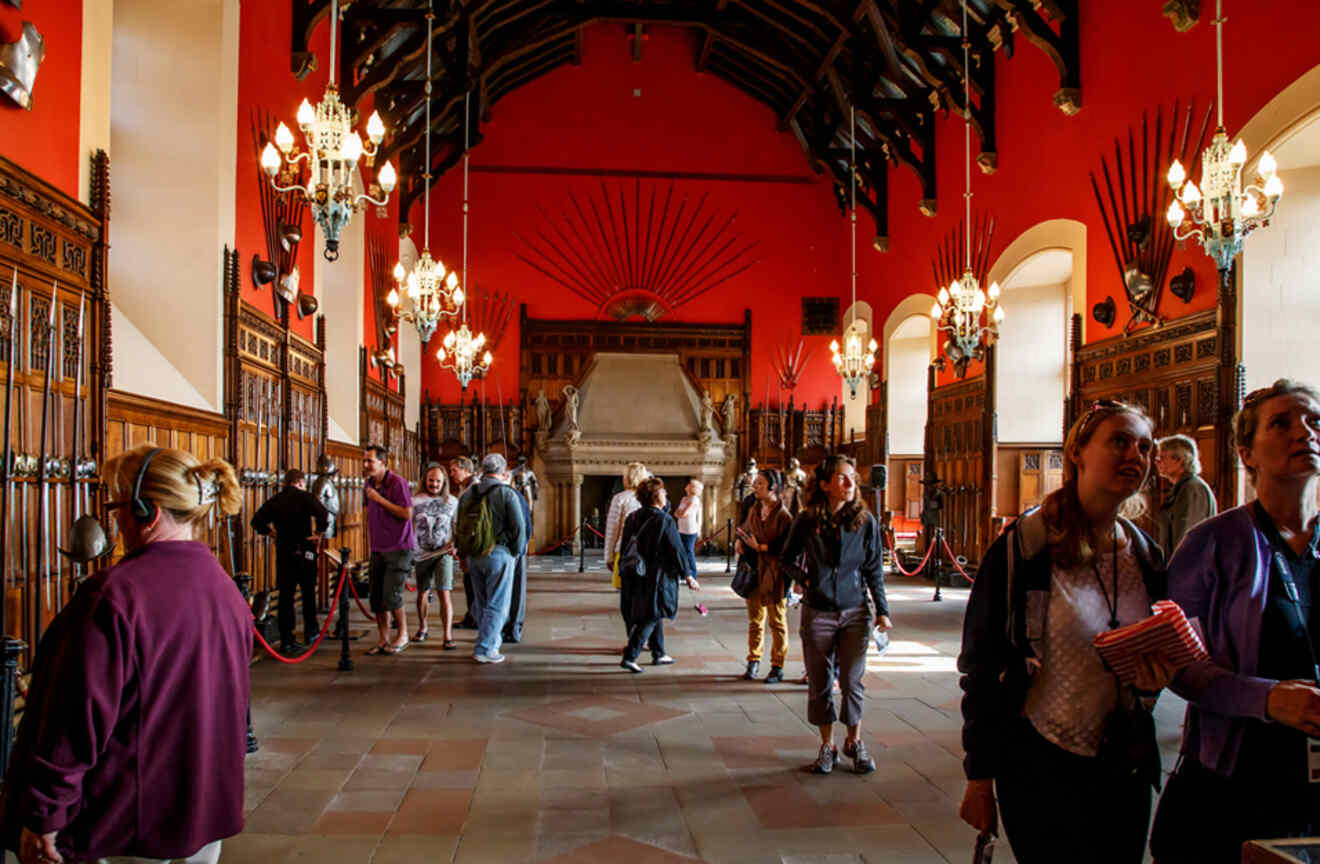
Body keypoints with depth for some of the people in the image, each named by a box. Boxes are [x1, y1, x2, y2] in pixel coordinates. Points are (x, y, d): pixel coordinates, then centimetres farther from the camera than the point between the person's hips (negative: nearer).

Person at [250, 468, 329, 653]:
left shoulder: (275, 500, 6)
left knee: (285, 596, 5)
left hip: (283, 552, 3)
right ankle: (311, 631, 25)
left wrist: (271, 531, 13)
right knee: (308, 593, 16)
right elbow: (324, 516, -21)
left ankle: (286, 641, 4)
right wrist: (318, 532, -7)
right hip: (304, 551, -3)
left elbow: (257, 521, 2)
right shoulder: (305, 497, -6)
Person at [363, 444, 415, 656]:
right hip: (378, 549, 7)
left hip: (398, 548, -7)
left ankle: (402, 636, 9)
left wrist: (380, 499, -20)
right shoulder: (369, 484, 11)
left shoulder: (397, 482, -12)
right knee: (376, 596, 6)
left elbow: (407, 513, -18)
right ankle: (382, 639, 18)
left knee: (391, 595, -10)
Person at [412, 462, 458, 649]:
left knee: (444, 593, -12)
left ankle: (448, 636, -10)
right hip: (422, 554, 2)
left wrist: (454, 545, -9)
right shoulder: (416, 501, 3)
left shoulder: (452, 502, 3)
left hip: (443, 554, -2)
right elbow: (410, 528, 9)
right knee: (422, 593, 14)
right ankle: (423, 627, 37)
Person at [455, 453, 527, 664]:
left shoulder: (467, 495, 8)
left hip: (473, 557, 6)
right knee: (497, 604, 0)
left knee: (481, 602, 17)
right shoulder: (506, 493, -8)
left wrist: (464, 553, 16)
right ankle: (485, 648, -2)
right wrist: (516, 552, 2)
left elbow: (459, 527, 10)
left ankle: (491, 640, 28)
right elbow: (519, 527, -11)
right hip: (499, 554, -6)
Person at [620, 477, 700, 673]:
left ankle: (658, 654, 29)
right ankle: (629, 656, -8)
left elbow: (625, 547, 11)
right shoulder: (664, 520, -15)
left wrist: (626, 572, 21)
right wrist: (688, 576, -4)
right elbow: (676, 550, -13)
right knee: (650, 617, -1)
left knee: (655, 614, 20)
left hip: (635, 576, 7)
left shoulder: (632, 517, 5)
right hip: (656, 576, -7)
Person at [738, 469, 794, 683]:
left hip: (775, 574, -6)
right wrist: (740, 541, 1)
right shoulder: (754, 510, 9)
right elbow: (745, 530, 22)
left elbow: (786, 547, -17)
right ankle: (753, 662, 25)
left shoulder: (783, 515, -12)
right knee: (755, 620, 14)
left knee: (777, 622, 5)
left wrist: (761, 547, -22)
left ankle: (777, 667, 14)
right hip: (753, 572, 6)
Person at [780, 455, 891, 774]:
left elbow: (874, 569, 5)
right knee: (820, 683, 6)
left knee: (852, 681, 2)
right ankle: (827, 746, 20)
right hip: (817, 613, 0)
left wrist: (882, 611, 4)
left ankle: (854, 742, 22)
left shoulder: (866, 521, -2)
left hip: (855, 611, 0)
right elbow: (787, 558, 13)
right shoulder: (807, 521, -3)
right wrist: (802, 578, -3)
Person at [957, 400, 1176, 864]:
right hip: (1040, 765, -5)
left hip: (1126, 766, 6)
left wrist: (1155, 675, -7)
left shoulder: (1147, 557, 5)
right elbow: (981, 665, -11)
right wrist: (979, 778, -10)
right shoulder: (1024, 547, -13)